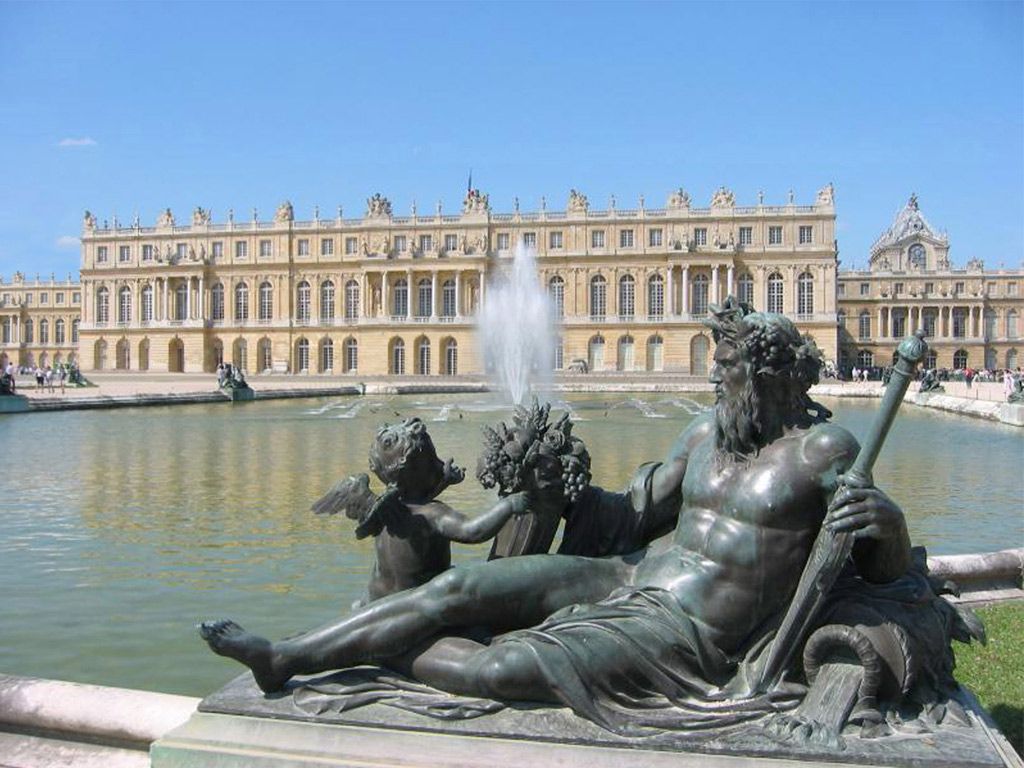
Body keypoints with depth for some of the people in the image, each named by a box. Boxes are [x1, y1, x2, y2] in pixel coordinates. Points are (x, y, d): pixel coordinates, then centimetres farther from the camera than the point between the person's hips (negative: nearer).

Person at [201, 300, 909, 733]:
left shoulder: (823, 448, -11)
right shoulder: (708, 431, 8)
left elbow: (888, 572, -10)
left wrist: (886, 520, -32)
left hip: (691, 635, -6)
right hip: (631, 577, 7)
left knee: (500, 669, -23)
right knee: (459, 587, -7)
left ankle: (395, 655, 8)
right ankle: (284, 658, 1)